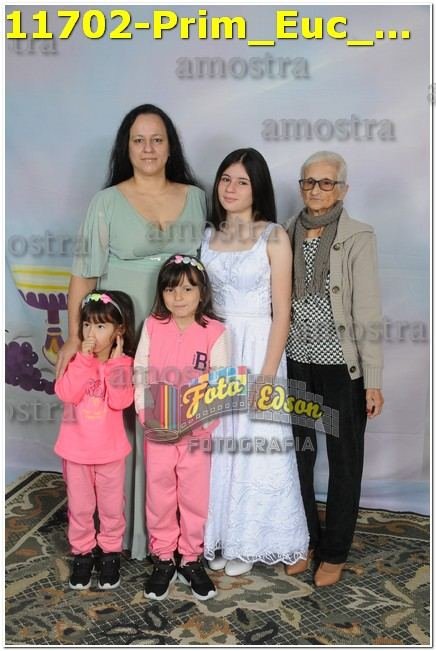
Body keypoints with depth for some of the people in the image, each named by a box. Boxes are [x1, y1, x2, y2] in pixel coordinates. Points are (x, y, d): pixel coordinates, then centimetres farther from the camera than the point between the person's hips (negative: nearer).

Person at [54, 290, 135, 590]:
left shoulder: (123, 363, -8)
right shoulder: (75, 359, -4)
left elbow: (121, 401, -22)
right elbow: (67, 394, -21)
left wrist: (115, 363, -23)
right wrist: (84, 359, -24)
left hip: (110, 450, -1)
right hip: (76, 448, 1)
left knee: (111, 506, 14)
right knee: (80, 507, 15)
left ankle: (110, 552, 33)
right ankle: (82, 552, 33)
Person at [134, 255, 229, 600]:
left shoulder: (214, 331, -6)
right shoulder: (152, 326, 0)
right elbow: (140, 374, 0)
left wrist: (204, 423, -16)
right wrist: (145, 413, -11)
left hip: (197, 430, -1)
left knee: (195, 495, 9)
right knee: (159, 494, 11)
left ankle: (192, 559, 29)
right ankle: (163, 559, 29)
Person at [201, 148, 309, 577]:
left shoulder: (273, 236, -8)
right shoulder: (208, 235, 7)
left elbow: (281, 313, -10)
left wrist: (266, 375, -15)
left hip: (257, 348, -4)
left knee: (254, 446, 5)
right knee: (216, 443, 11)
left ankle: (248, 541, 25)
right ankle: (218, 535, 30)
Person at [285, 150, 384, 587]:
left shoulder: (357, 237, -8)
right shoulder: (286, 235, 4)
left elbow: (368, 313, -10)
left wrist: (374, 380, -11)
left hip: (342, 368, -4)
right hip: (296, 365, 4)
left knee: (344, 461, 10)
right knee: (298, 456, 14)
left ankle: (335, 553, 27)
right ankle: (305, 540, 34)